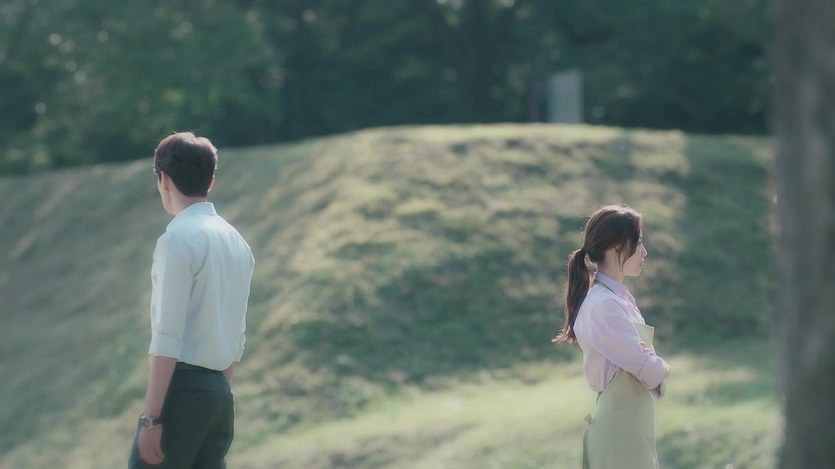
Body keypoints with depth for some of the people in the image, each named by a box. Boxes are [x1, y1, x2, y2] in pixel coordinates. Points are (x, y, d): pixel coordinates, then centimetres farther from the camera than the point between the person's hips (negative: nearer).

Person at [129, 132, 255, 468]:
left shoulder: (177, 240, -10)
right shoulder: (237, 242, 15)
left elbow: (167, 338, -16)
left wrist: (151, 417, -17)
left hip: (183, 389, -8)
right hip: (221, 391, 8)